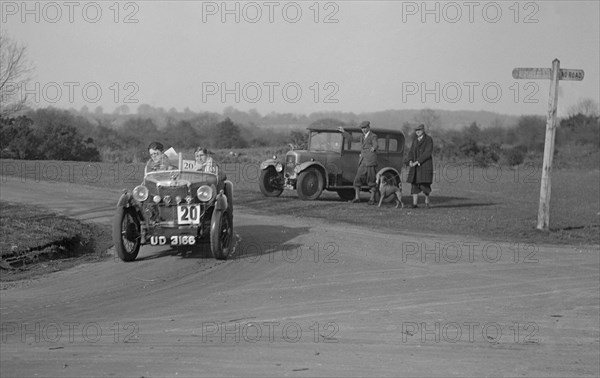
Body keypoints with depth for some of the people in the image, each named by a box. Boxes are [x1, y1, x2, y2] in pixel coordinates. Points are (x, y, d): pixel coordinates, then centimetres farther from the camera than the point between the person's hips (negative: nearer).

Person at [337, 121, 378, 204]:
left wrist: (373, 148, -45)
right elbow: (352, 138, 29)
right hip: (362, 162, 7)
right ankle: (357, 197, 6)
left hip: (371, 162, -7)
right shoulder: (363, 137, 21)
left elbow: (375, 145, -20)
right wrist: (343, 132, 26)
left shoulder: (373, 136, -2)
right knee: (358, 179, 1)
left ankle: (372, 199, 0)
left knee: (371, 180, -5)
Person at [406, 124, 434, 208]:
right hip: (415, 165, 6)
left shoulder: (428, 140, -6)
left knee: (424, 184, -9)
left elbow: (427, 153, -14)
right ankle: (414, 203, -4)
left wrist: (417, 161, -19)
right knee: (414, 183, -2)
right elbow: (411, 151, 13)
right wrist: (410, 161, -6)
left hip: (425, 165, -6)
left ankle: (427, 200, 14)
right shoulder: (415, 139, 13)